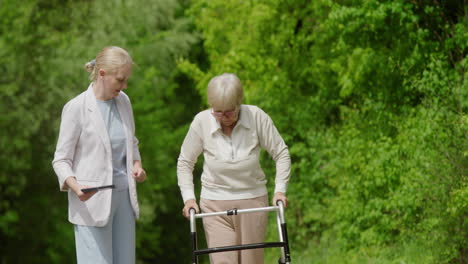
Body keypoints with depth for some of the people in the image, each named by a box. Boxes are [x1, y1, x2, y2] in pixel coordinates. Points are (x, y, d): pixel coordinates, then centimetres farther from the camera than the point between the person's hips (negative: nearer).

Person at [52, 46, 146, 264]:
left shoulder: (123, 101, 8)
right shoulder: (77, 108, -10)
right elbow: (61, 159, -7)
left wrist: (136, 164, 3)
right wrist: (75, 185, -25)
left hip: (123, 196, 6)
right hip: (92, 200, -6)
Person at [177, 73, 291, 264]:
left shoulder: (257, 117, -12)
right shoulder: (202, 122, -11)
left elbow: (281, 154, -3)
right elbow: (185, 162, 2)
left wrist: (280, 190, -12)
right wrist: (188, 197, -8)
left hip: (253, 200, 1)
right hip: (215, 204, -1)